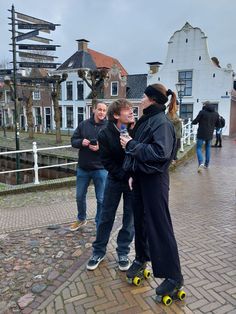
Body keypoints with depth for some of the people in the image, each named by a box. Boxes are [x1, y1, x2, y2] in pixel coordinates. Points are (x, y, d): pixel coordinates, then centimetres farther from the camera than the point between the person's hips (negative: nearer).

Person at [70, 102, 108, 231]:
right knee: (80, 196, 17)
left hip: (100, 169, -3)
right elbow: (73, 140, 6)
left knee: (101, 199, 7)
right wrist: (81, 142, -16)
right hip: (83, 168, 4)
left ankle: (99, 224, 26)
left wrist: (101, 148, -24)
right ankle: (81, 219, 41)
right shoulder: (83, 124, 4)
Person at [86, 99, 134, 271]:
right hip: (115, 180, 0)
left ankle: (123, 252, 28)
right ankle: (99, 251, 28)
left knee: (130, 218, 9)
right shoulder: (105, 134, -14)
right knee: (106, 217, 10)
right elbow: (107, 162, -12)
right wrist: (125, 177, -18)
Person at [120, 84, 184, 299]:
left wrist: (131, 144, -20)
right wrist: (134, 175, 11)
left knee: (159, 226, -1)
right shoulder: (147, 120, 10)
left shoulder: (161, 122, -15)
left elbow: (160, 153, -27)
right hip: (141, 178, 8)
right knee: (140, 220, 18)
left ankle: (173, 276, 14)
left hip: (154, 181, -8)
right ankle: (141, 258, 39)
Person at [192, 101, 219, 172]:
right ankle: (206, 164, 21)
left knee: (198, 148, 2)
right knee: (208, 148, 17)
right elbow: (217, 124, 13)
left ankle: (201, 163, -17)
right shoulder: (216, 114, 6)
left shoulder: (202, 112, -10)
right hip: (210, 134, 5)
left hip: (201, 134, -5)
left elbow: (195, 122, -8)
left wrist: (192, 122, 14)